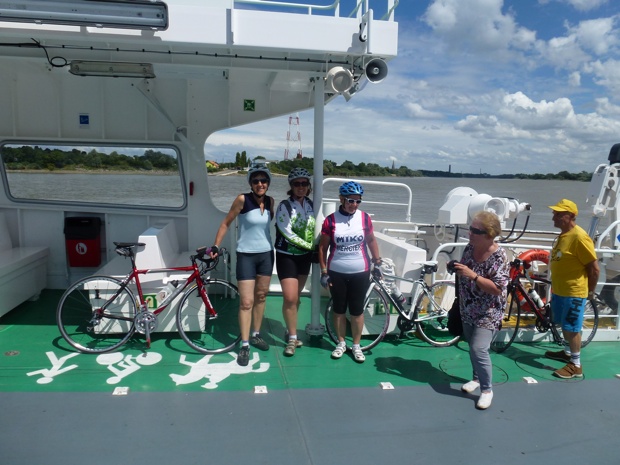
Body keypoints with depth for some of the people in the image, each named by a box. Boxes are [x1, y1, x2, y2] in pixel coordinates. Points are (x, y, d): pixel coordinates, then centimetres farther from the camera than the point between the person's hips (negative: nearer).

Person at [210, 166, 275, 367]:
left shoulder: (270, 201, -1)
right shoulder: (242, 199, -15)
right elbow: (226, 223, -9)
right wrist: (216, 246, -12)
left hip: (266, 254, 5)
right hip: (246, 255, -5)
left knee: (261, 296, 15)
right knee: (246, 301, -6)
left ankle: (256, 335, 31)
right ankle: (244, 345, 3)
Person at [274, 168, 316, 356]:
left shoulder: (310, 204, 3)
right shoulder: (284, 206, -14)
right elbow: (287, 233, -19)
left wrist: (315, 248, 3)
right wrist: (309, 245, -14)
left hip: (305, 256, 5)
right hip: (287, 256, -5)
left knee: (296, 297, 12)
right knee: (290, 298, -10)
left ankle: (290, 331, 27)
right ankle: (292, 338, 6)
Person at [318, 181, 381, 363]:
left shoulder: (364, 218, -4)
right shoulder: (331, 220, -8)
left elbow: (371, 240, 11)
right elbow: (323, 247, 0)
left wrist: (377, 262, 12)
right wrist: (324, 272, -2)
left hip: (360, 273, 0)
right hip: (336, 273, 0)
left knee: (357, 310, 8)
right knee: (339, 309, 12)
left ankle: (356, 345, 24)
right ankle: (341, 343, 29)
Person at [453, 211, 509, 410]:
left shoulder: (499, 257, -21)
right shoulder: (469, 248, -1)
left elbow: (497, 288, -26)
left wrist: (473, 275, -32)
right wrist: (456, 269, -2)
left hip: (488, 313, -7)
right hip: (468, 310, 7)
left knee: (479, 349, -14)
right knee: (473, 347, 17)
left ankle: (487, 389, 5)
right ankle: (477, 378, 39)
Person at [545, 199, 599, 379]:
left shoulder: (579, 237, -22)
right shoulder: (563, 235, 7)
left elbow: (595, 268, -18)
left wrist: (590, 291, -6)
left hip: (573, 293, -9)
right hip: (559, 290, 9)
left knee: (572, 328, 1)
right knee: (565, 325, 21)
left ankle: (576, 365, 13)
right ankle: (567, 352, 39)